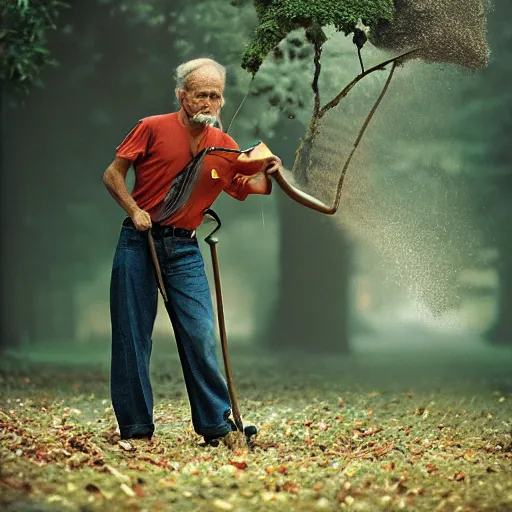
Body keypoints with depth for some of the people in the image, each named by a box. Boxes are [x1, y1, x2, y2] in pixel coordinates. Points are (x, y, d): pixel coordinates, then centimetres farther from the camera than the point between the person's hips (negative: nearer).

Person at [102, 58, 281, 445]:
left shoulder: (225, 146, 6)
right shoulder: (153, 129, -4)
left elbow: (245, 187, 10)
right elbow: (113, 174, 0)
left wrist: (267, 175, -10)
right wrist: (134, 210, -13)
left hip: (184, 248, 2)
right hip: (139, 240, -2)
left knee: (201, 333, -6)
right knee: (132, 335, 1)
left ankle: (216, 422, 3)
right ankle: (135, 426, 10)